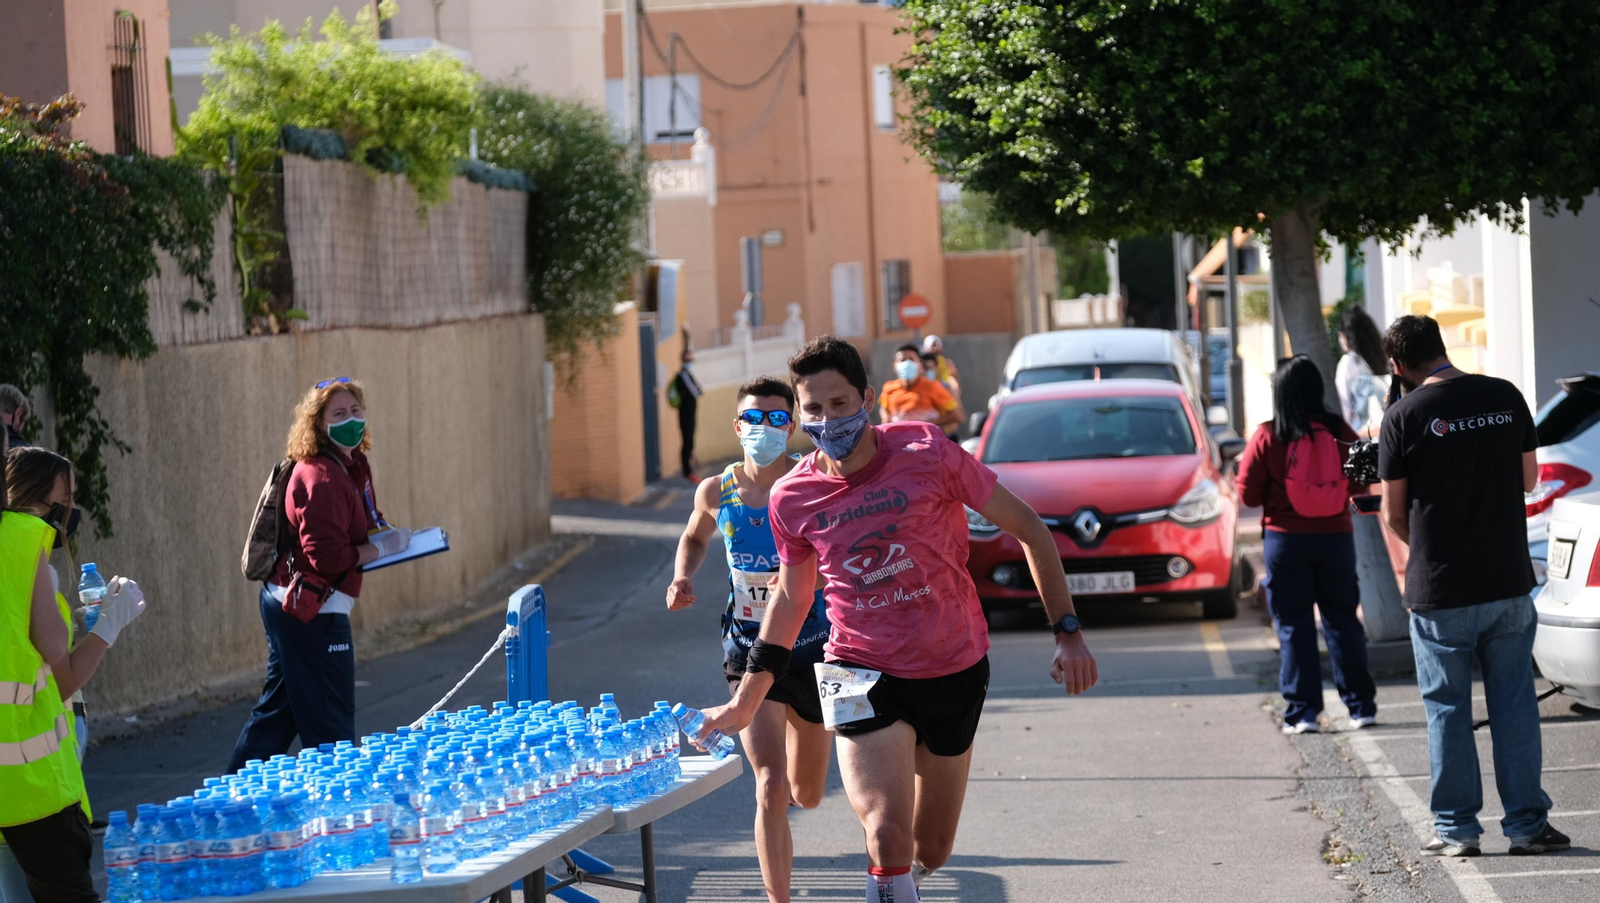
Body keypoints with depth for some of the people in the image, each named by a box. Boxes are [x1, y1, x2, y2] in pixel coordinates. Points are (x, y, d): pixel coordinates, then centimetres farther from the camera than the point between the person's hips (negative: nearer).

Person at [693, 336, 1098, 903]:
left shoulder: (926, 453, -13)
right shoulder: (792, 499, -5)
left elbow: (1026, 528, -4)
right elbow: (790, 598, 12)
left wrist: (1067, 632, -8)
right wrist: (745, 702, 13)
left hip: (956, 670, 1)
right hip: (863, 676, -1)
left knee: (930, 852, 13)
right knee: (888, 840, -23)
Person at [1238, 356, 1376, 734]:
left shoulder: (1267, 437, -11)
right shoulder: (1339, 431, -4)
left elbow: (1249, 493, -6)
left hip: (1286, 539, -2)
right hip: (1335, 536, 2)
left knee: (1294, 625, 4)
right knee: (1342, 620, 12)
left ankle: (1302, 711, 1)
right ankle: (1361, 705, 13)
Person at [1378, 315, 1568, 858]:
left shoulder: (1404, 416, -10)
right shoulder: (1506, 397, 1)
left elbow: (1394, 514, -3)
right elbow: (1529, 478, 13)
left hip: (1440, 590, -3)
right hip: (1509, 583, 3)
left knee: (1447, 710, 7)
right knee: (1515, 705, 9)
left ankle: (1456, 829, 11)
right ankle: (1527, 823, 11)